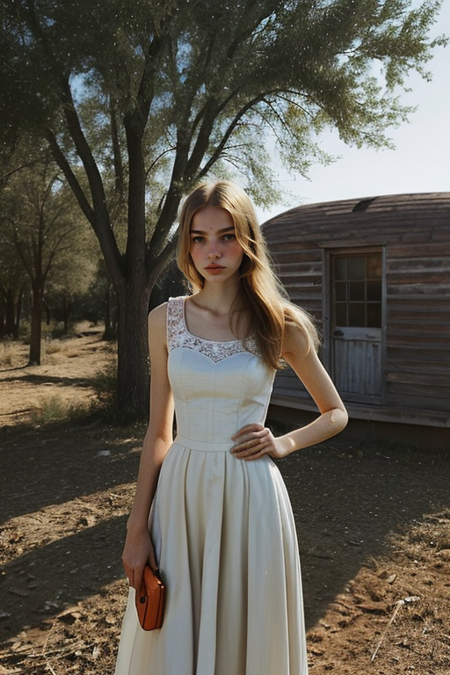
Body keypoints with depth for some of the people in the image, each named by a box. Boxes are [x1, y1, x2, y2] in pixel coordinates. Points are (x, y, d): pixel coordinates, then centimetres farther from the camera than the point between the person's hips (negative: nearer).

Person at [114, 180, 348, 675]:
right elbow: (158, 433, 5)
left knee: (248, 634, 14)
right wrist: (137, 527, 2)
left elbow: (336, 414, 8)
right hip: (181, 492, 2)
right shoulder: (166, 320, 1)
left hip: (250, 496, -1)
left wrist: (282, 444, -9)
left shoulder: (280, 324, -4)